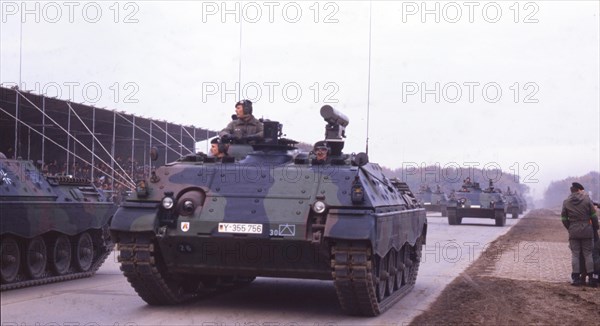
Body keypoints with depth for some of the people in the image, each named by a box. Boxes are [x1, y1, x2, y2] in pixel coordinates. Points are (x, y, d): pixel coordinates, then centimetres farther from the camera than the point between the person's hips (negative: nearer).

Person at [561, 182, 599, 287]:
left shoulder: (566, 202, 3)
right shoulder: (587, 199, -3)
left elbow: (564, 219, 5)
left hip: (573, 232, 1)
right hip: (587, 231, -1)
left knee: (575, 254, 5)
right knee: (588, 254, 6)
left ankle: (576, 278, 2)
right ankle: (591, 277, 4)